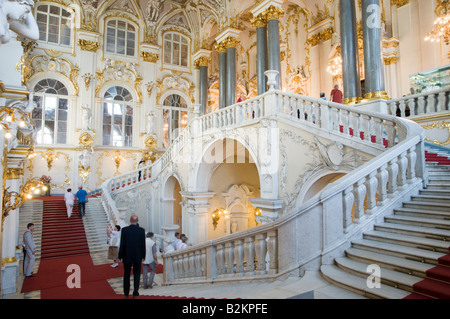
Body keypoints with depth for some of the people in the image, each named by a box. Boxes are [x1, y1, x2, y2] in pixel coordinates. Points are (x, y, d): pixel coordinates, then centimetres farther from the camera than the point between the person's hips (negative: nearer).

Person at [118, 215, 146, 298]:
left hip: (127, 256, 0)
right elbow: (143, 244, -3)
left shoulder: (124, 230, -10)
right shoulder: (141, 230, -7)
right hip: (138, 257, 0)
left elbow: (122, 244, -8)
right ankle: (135, 293, 10)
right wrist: (143, 256, 7)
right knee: (137, 274, 11)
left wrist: (120, 256, 0)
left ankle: (126, 293, 24)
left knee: (126, 275, 15)